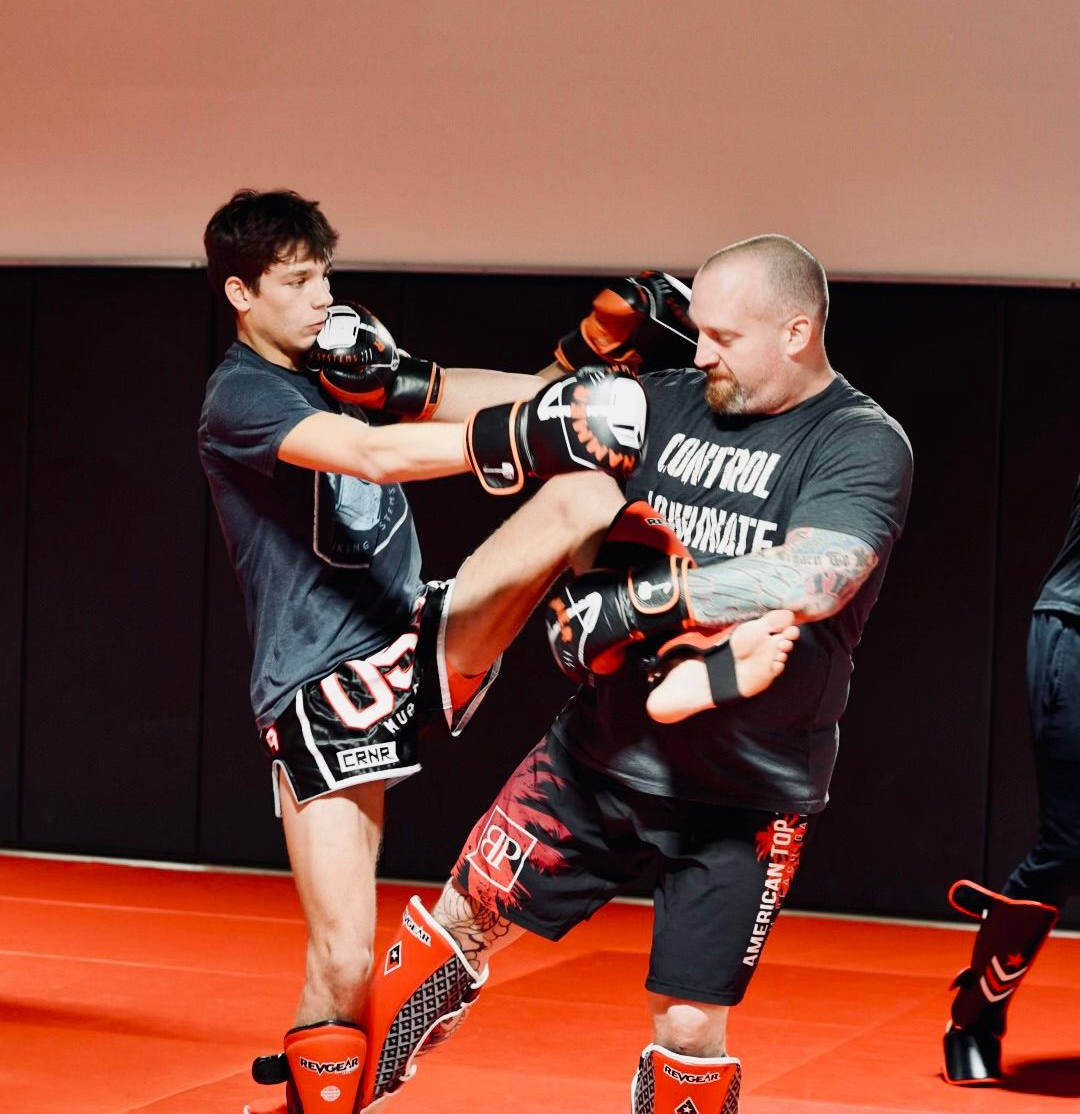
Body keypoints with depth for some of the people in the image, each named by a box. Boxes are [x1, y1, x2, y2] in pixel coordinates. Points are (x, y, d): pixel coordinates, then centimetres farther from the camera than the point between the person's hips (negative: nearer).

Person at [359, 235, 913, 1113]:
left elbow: (812, 578, -29)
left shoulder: (863, 445, -13)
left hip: (742, 800, -5)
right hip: (600, 754, 5)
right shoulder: (670, 403, 4)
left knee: (689, 1028, -2)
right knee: (459, 922, 10)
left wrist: (651, 596, -27)